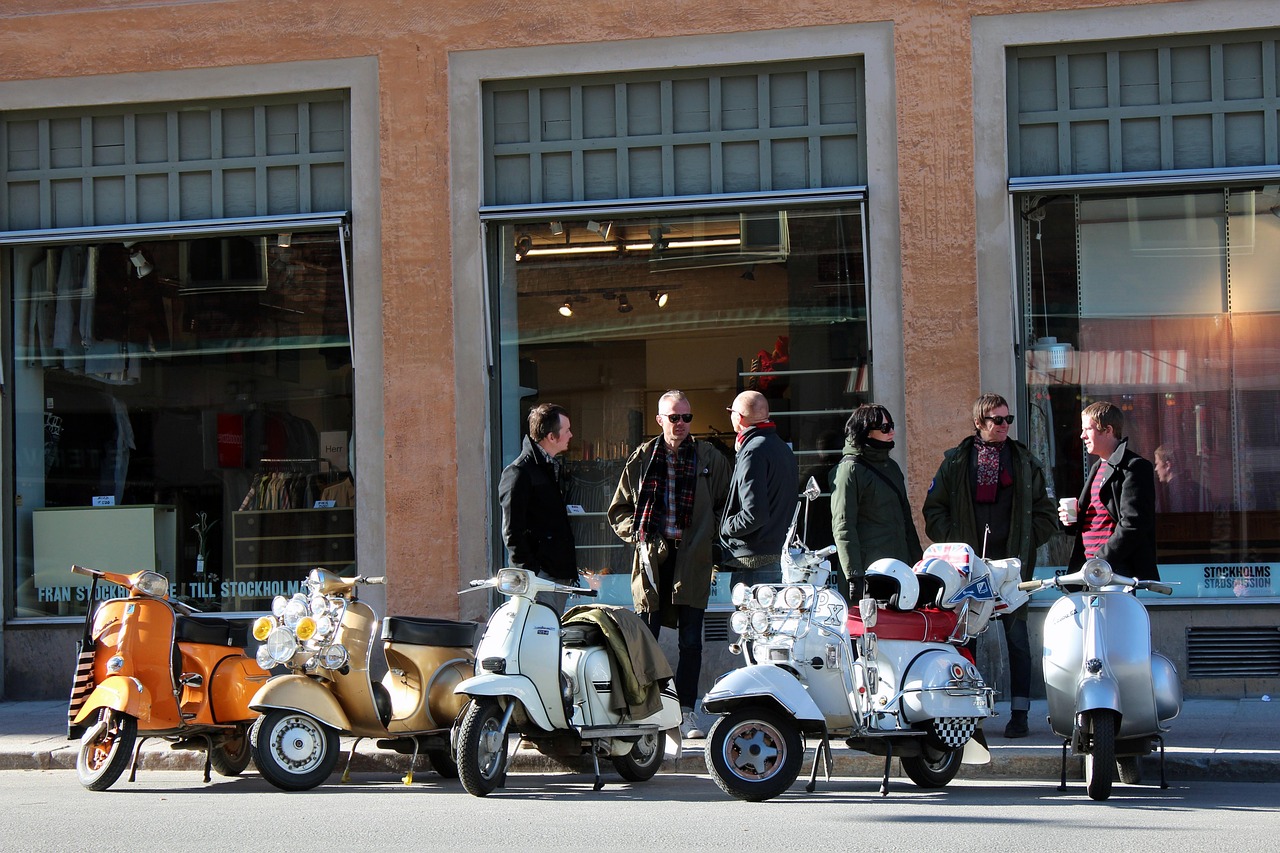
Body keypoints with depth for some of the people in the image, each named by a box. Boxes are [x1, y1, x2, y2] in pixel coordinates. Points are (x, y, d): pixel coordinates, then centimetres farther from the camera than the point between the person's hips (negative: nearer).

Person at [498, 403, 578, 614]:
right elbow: (512, 531, -13)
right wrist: (529, 571, -17)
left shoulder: (553, 468, 20)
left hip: (560, 574, 9)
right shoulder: (519, 473, -9)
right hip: (539, 574, -9)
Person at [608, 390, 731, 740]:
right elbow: (619, 510, 16)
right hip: (652, 558, 1)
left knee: (691, 642, 0)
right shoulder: (642, 459, 10)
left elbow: (725, 507, 14)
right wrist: (637, 532, -1)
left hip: (693, 559, -1)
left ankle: (686, 711, 8)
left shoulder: (710, 458, 8)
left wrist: (709, 535, -2)